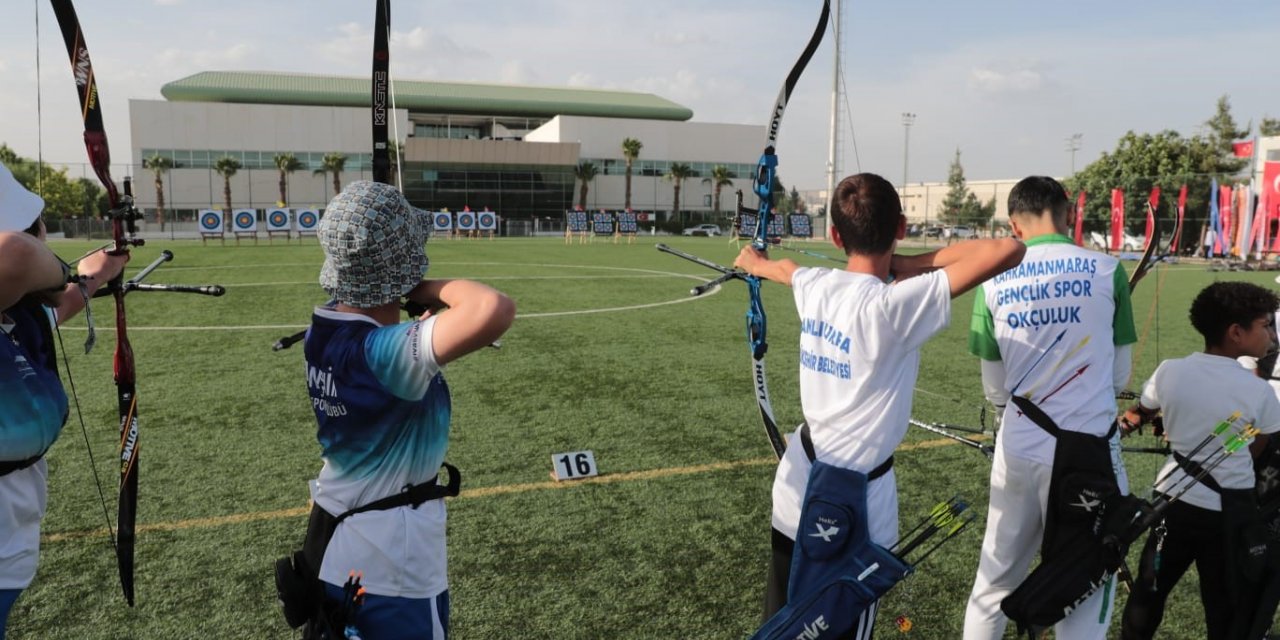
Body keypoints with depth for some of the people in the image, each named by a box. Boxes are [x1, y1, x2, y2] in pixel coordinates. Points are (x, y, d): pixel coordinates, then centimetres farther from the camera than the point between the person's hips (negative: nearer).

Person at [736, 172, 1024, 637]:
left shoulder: (815, 286, -4)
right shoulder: (895, 304, -23)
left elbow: (785, 268, 21)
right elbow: (1008, 250, -25)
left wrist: (756, 263, 44)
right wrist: (911, 263, -12)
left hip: (798, 485, 6)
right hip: (852, 503, -6)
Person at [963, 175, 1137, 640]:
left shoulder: (994, 282, -1)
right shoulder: (1107, 270, -5)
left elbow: (995, 390, 5)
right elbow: (1120, 375, 3)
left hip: (1019, 450, 2)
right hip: (1089, 446, -2)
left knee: (995, 579, 17)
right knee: (1086, 586, 11)